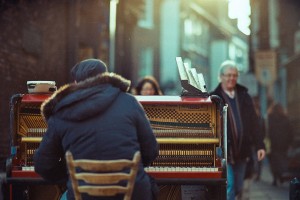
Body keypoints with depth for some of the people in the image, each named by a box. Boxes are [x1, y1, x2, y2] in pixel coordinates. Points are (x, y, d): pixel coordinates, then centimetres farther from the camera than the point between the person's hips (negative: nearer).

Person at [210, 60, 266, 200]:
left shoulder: (244, 96, 11)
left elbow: (253, 123, 12)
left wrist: (259, 145, 6)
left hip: (241, 152, 5)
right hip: (224, 152, -5)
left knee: (238, 188, 11)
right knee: (229, 187, -9)